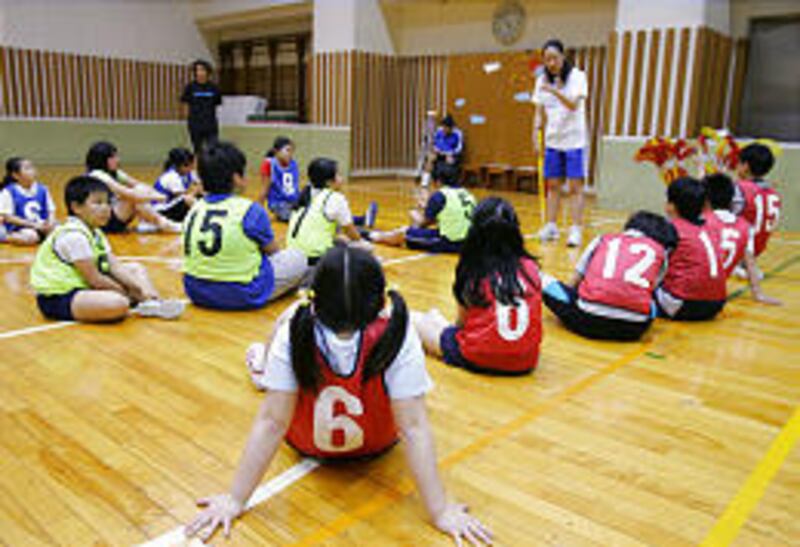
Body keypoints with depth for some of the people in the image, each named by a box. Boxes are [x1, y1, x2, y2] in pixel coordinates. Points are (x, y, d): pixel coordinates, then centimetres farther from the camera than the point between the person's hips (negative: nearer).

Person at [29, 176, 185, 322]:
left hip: (82, 287, 11)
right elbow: (94, 280, -22)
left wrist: (141, 288, -11)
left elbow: (116, 267, 2)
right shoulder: (74, 236, -21)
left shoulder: (96, 234, 11)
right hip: (58, 298, -11)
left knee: (137, 269, 14)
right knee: (118, 303, -37)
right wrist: (127, 293, -11)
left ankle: (152, 304, -11)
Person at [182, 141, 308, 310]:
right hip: (241, 296, -6)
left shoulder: (194, 210, 2)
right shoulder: (250, 211, -15)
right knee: (298, 259, 9)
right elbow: (273, 251, 1)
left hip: (197, 293, 7)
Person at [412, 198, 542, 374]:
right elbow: (531, 317, 11)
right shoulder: (531, 267, 1)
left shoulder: (471, 268, -8)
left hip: (478, 359, -4)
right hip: (526, 362, 4)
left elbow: (462, 321, 3)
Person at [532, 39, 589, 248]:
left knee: (575, 186, -6)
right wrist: (535, 137, 1)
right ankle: (551, 226, 13)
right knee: (552, 185, 6)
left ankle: (576, 230, -5)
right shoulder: (542, 80, 7)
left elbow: (574, 105, -19)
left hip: (574, 140, -4)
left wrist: (555, 91, -34)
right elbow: (539, 112, 10)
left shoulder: (577, 76, -6)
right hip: (552, 140, 4)